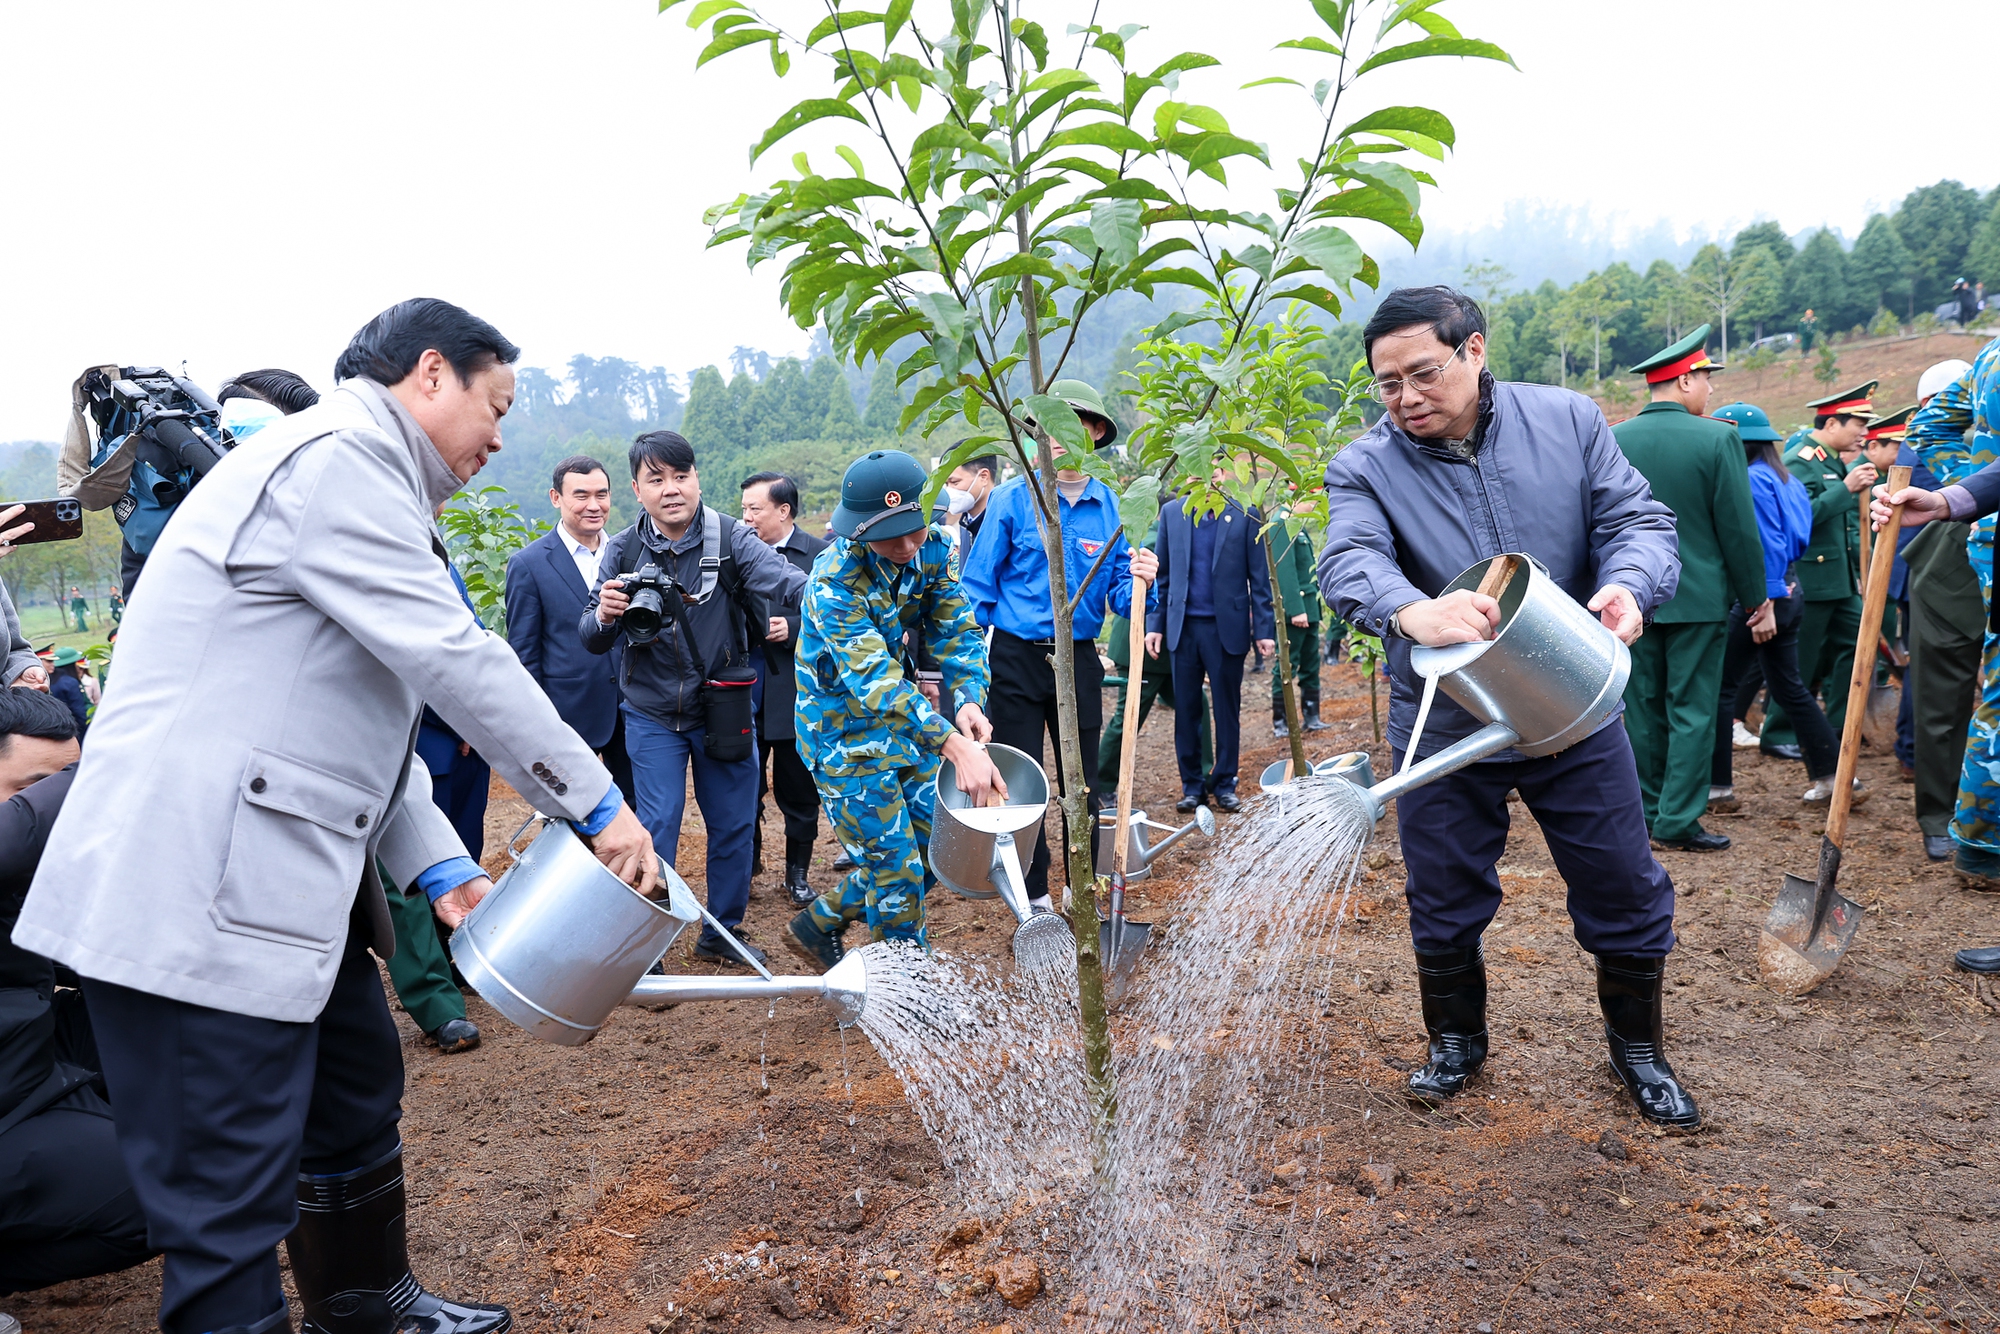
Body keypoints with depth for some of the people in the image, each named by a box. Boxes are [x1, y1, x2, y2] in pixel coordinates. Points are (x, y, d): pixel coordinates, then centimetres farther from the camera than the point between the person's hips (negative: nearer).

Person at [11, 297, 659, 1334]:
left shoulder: (360, 473, 20)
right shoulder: (335, 456, -14)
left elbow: (369, 712, 17)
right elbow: (451, 659, -20)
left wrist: (436, 866, 9)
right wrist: (597, 806, -14)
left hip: (283, 871, 11)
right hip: (197, 889, -11)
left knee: (358, 1094, 24)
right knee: (231, 1198, -3)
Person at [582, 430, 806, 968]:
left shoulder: (731, 539, -10)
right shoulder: (621, 551, -4)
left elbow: (785, 581, -26)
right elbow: (592, 640, -2)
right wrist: (603, 616, -25)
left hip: (725, 711, 0)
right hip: (653, 717, 0)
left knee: (733, 827, 10)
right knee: (656, 831, -1)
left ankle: (723, 934, 29)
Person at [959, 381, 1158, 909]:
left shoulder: (1107, 505, 4)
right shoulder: (1013, 498, -4)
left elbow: (1118, 591, 7)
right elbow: (977, 584, -2)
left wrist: (1138, 580, -16)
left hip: (1079, 661, 3)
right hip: (1016, 660, -2)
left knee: (1083, 782, 9)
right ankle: (1033, 896, 16)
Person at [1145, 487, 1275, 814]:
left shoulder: (1245, 515, 0)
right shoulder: (1171, 513, 6)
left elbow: (1259, 578, -1)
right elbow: (1162, 575, 8)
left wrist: (1264, 629, -6)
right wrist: (1155, 623, 2)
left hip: (1228, 627, -2)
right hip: (1184, 627, 2)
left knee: (1227, 709, 6)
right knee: (1185, 709, 6)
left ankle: (1224, 784, 16)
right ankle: (1192, 785, 16)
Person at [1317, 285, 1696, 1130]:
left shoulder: (1567, 422, -3)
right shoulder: (1365, 468, -10)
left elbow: (1638, 519, -5)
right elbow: (1350, 564, -27)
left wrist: (1627, 585, -29)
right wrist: (1413, 614, -49)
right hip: (1444, 726, -1)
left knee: (1626, 893, 10)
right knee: (1443, 901, 12)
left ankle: (1638, 1050, 36)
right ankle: (1456, 1041, 38)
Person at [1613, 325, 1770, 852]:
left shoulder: (1613, 440, 0)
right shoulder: (1718, 439, -11)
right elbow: (1739, 529, -8)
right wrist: (1756, 599, 3)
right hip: (1698, 599, -4)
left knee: (1643, 710, 11)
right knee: (1691, 710, 3)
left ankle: (1647, 815, 19)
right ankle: (1677, 822, 4)